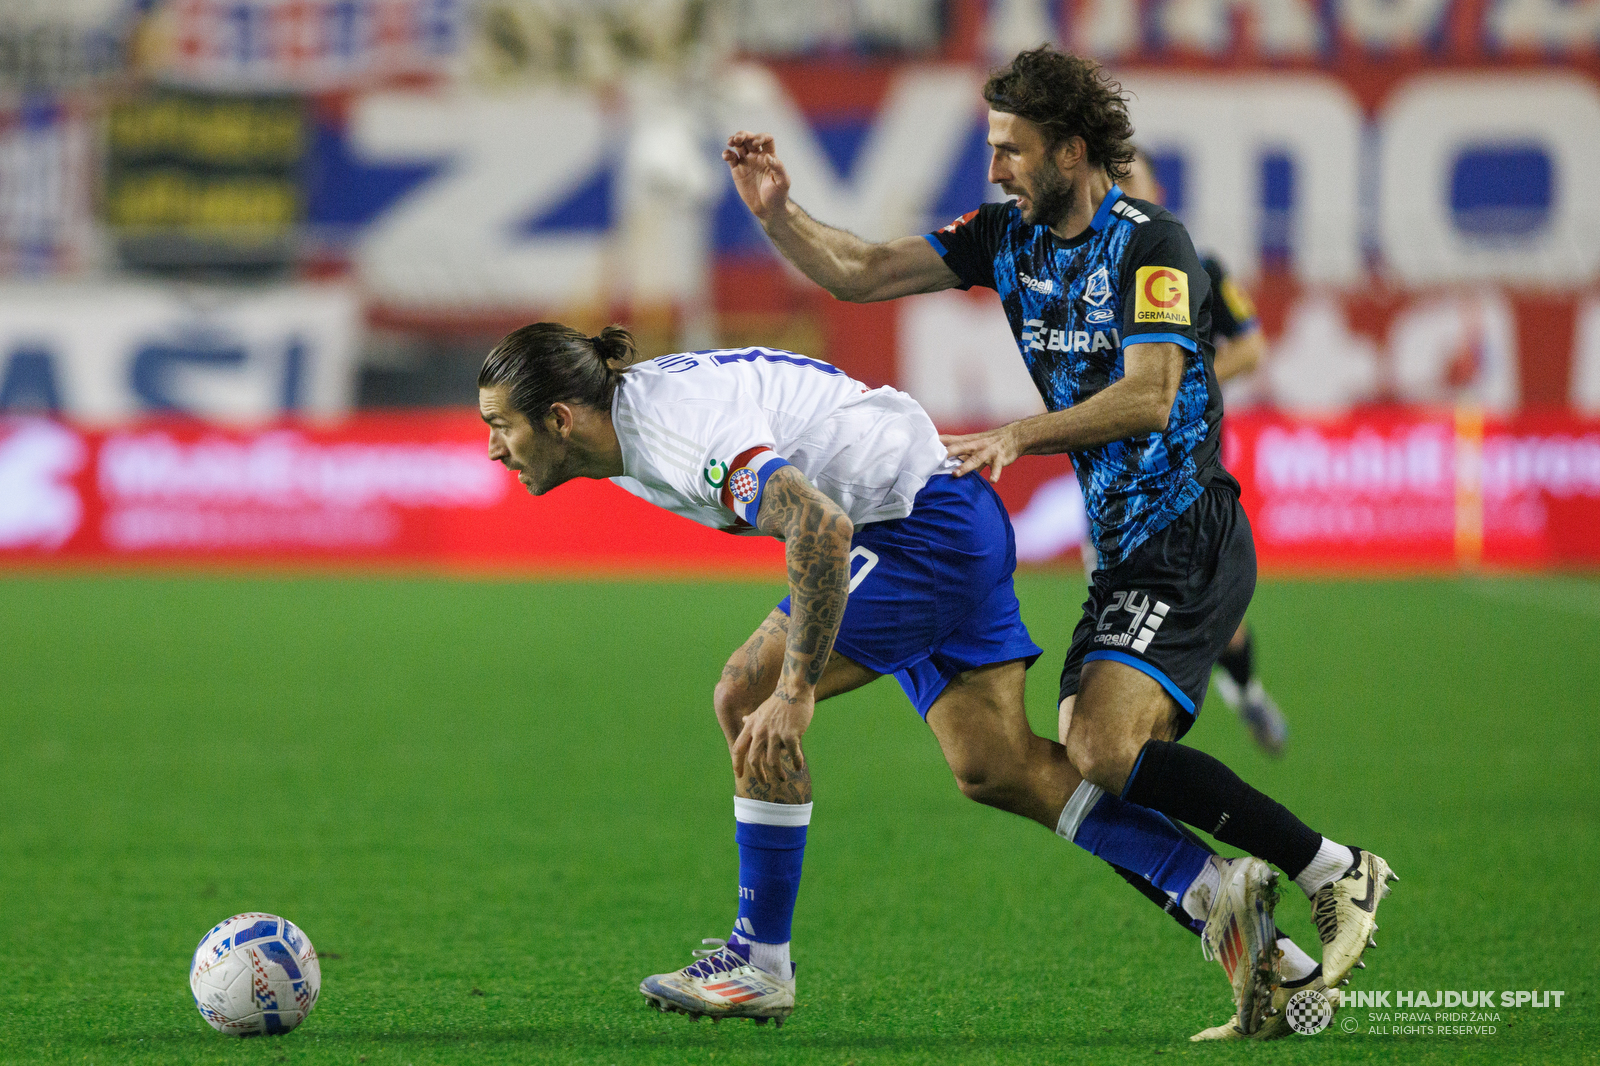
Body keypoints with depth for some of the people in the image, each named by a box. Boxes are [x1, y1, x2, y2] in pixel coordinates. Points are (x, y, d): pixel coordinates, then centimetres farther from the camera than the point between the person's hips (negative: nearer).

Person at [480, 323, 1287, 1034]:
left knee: (746, 699, -14)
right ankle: (1216, 891, 5)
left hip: (932, 523, -10)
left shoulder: (683, 427, -26)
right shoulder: (626, 423, 5)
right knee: (995, 769, 6)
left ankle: (760, 961, -7)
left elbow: (821, 529, -36)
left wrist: (794, 690, -35)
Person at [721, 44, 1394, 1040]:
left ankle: (1336, 871, -13)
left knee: (1104, 751, -24)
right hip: (1122, 553, 9)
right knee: (1083, 780, 0)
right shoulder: (1008, 237, 10)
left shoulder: (1151, 243, -12)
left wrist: (1020, 436, -27)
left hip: (1189, 544, -9)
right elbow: (862, 273, 12)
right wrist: (777, 211, -2)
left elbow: (1148, 396, -22)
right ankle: (1274, 967, 4)